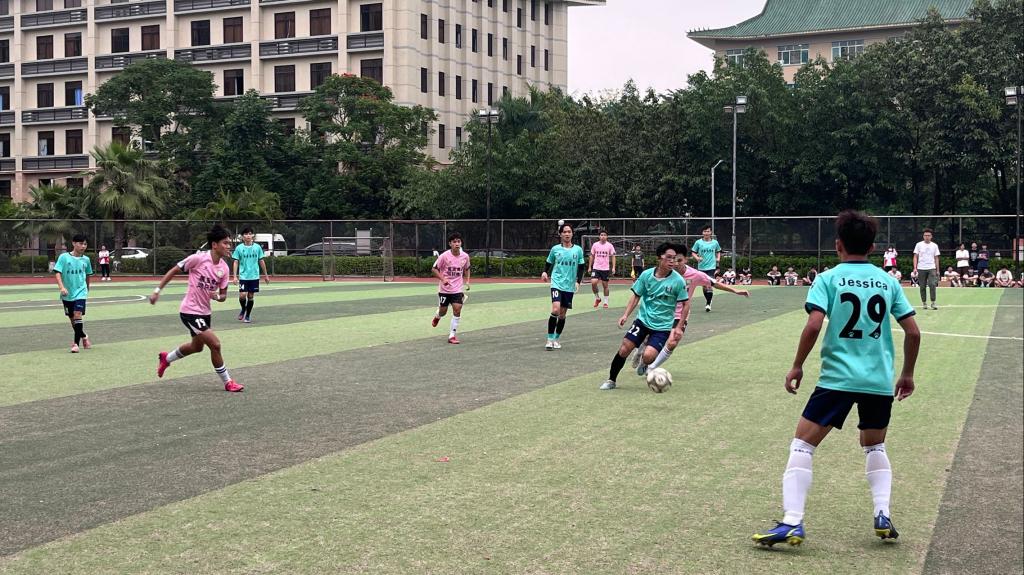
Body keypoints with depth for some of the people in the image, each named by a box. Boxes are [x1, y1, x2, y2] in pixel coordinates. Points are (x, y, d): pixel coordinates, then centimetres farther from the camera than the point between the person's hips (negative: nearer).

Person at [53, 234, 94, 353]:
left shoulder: (86, 260, 3)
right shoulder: (64, 257, -6)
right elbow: (57, 272, -11)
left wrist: (87, 289, 27)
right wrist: (61, 287, -24)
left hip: (80, 292, 0)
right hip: (67, 294, 0)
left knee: (77, 315, -17)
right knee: (72, 318, 12)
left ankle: (76, 343, -14)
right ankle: (83, 337, 34)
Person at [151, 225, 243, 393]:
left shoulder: (224, 268, -2)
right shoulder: (198, 258, -20)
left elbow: (223, 295, 5)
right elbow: (173, 271, -9)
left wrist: (218, 296, -18)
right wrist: (157, 290, -12)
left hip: (204, 311, 8)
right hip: (190, 311, -8)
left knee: (197, 346, 25)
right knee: (215, 344, -13)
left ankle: (166, 358, 50)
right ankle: (227, 382, 2)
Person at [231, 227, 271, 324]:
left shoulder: (257, 247, 2)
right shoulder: (239, 248, -2)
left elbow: (261, 261, 9)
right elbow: (235, 262, 0)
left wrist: (266, 275, 11)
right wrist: (235, 276, -8)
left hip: (254, 276, 1)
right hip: (243, 276, -1)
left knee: (251, 296, 5)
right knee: (242, 295, -12)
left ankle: (248, 315, 19)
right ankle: (243, 310, 18)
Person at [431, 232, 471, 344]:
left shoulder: (465, 256, -4)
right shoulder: (444, 256, -15)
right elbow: (434, 269, -8)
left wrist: (466, 282, 3)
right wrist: (443, 279, -21)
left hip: (458, 289, 2)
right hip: (444, 289, -2)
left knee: (457, 310, -12)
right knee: (443, 311, 9)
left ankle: (452, 336, -4)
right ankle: (437, 316, 48)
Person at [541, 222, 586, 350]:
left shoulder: (578, 250, 2)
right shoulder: (555, 249, 1)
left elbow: (581, 267, 7)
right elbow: (549, 263, 14)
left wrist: (578, 281, -5)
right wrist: (545, 272, -4)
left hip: (569, 286, 2)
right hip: (557, 283, -2)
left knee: (562, 314, 8)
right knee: (555, 310, -20)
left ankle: (556, 339, 24)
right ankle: (550, 339, -10)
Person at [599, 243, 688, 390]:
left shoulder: (678, 280, -12)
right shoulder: (646, 275, -5)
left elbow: (686, 304, -2)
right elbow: (636, 296, 5)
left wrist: (679, 327, -5)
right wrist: (626, 315, -6)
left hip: (662, 326, -2)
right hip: (643, 320, 2)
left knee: (648, 356, -20)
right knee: (624, 349, -8)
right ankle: (611, 380, 12)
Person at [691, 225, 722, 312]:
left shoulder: (715, 242, 4)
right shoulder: (698, 242, 1)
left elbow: (718, 251, 20)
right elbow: (693, 252, 6)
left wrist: (718, 258, 3)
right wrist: (697, 258, -13)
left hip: (711, 267, -1)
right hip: (701, 267, 1)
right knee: (704, 286, 10)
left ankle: (708, 304, -8)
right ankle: (708, 302, 26)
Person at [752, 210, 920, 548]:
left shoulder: (829, 279, -3)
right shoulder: (888, 281, 8)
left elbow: (813, 325, -15)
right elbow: (913, 332, 7)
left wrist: (797, 367, -3)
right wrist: (907, 374, 20)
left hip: (838, 378, -4)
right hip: (880, 381, 4)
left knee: (802, 444, 1)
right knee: (875, 446, 25)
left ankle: (792, 523, -9)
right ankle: (883, 516, 14)